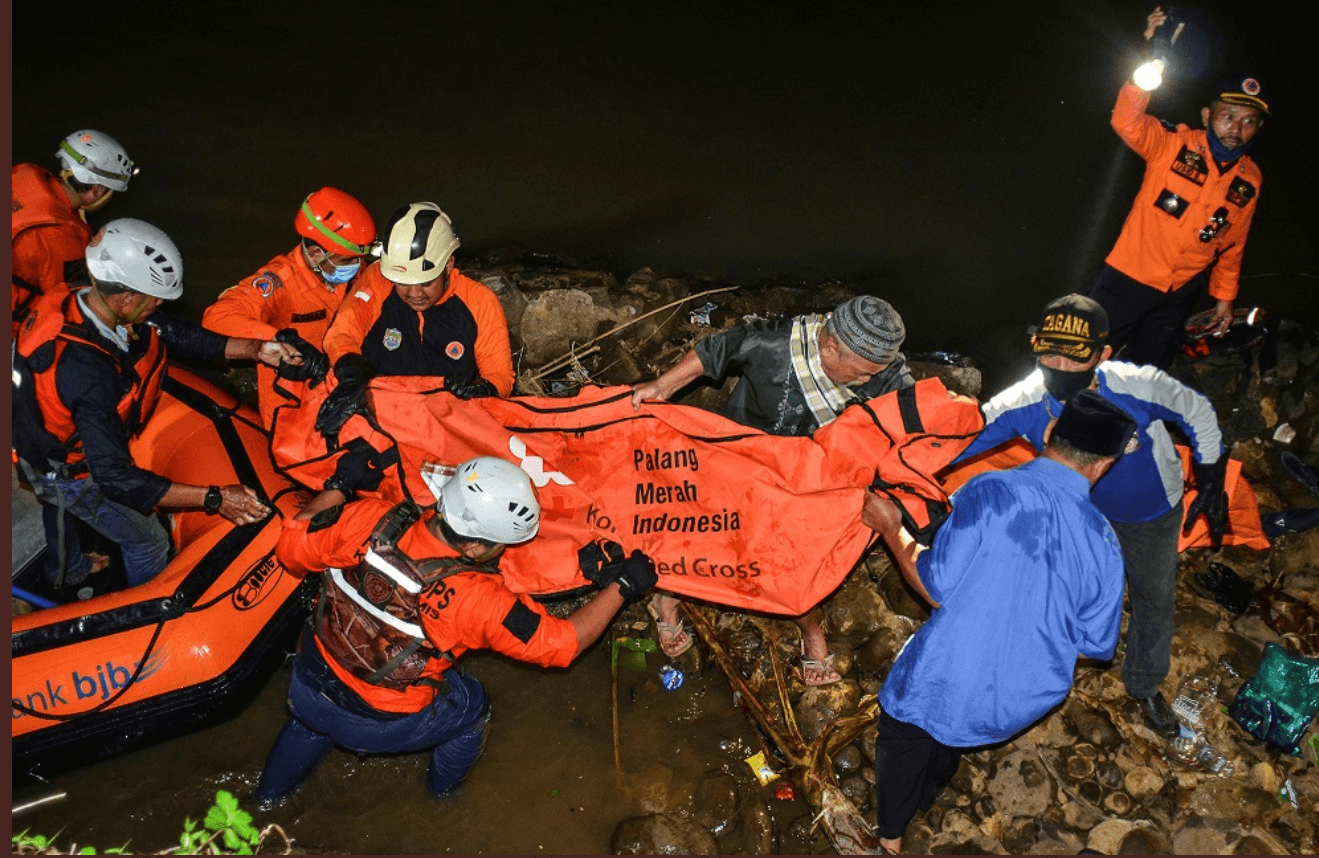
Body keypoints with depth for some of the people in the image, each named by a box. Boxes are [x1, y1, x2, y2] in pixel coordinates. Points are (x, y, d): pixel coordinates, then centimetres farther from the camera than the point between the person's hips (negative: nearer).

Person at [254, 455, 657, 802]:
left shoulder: (368, 522, -26)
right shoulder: (476, 600, -34)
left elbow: (292, 547, -9)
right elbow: (560, 642, -23)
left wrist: (340, 486, 0)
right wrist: (620, 586, -15)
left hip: (306, 691, 4)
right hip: (380, 726, -3)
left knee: (313, 719, 39)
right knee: (472, 704, 25)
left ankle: (271, 791, 65)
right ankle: (443, 786, 52)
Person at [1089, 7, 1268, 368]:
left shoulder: (1250, 180, 2)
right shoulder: (1174, 145, -11)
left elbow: (1233, 244, 13)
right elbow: (1126, 122, -30)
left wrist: (1225, 296, 17)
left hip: (1180, 294, 4)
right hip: (1129, 279, -4)